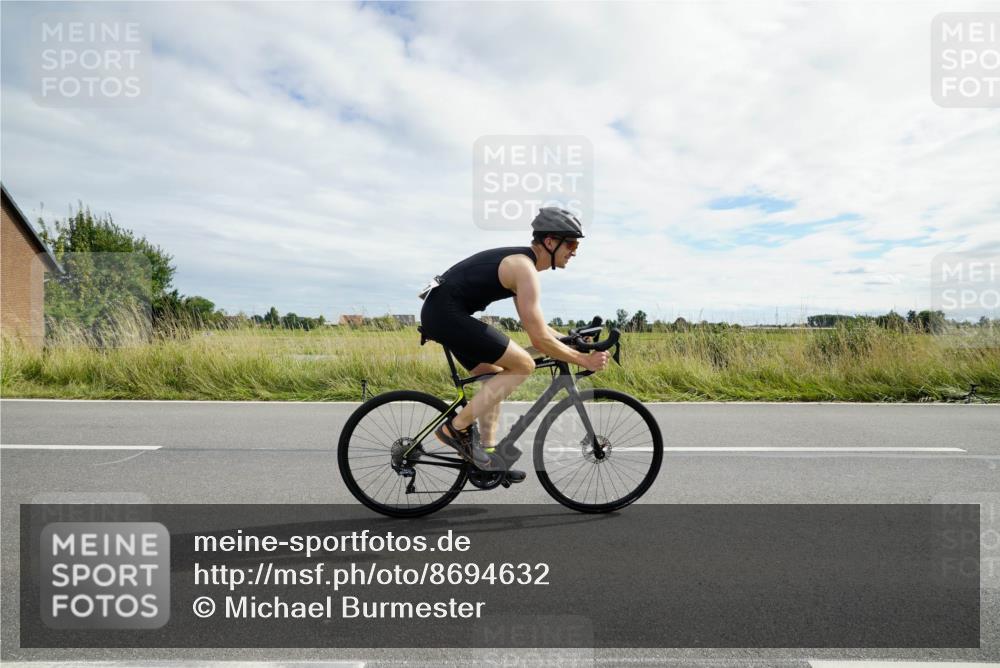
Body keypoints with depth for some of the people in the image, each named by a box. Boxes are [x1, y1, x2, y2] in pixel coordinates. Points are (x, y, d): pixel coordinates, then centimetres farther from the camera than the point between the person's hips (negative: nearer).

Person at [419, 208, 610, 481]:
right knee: (523, 365, -10)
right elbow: (539, 339, -19)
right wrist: (584, 360, -10)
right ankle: (456, 427, -4)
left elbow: (533, 324, 23)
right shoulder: (525, 269, -16)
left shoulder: (520, 261, 15)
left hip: (440, 312, 11)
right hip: (446, 314, -11)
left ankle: (489, 457, 22)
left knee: (496, 377, 16)